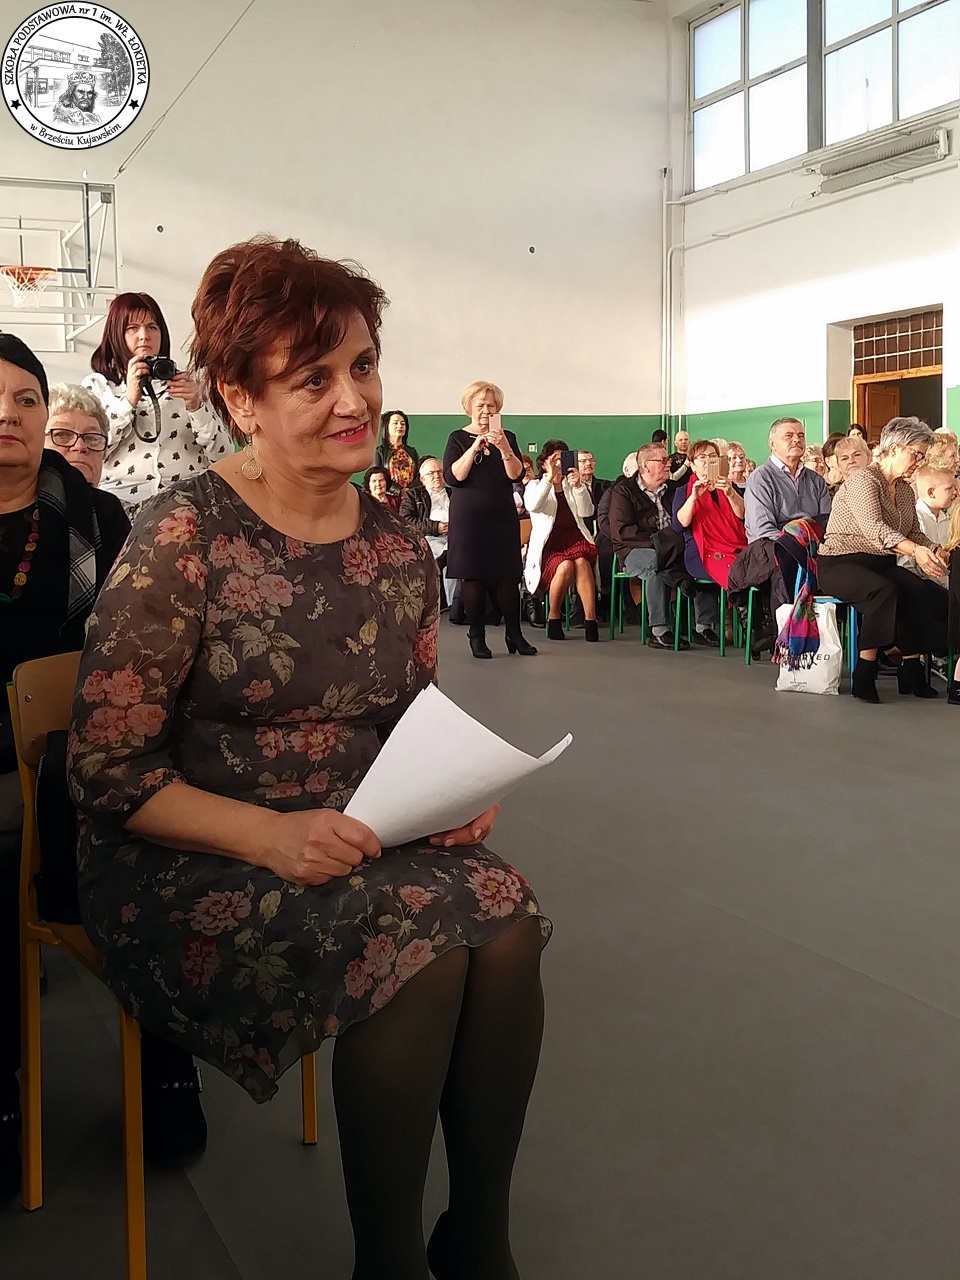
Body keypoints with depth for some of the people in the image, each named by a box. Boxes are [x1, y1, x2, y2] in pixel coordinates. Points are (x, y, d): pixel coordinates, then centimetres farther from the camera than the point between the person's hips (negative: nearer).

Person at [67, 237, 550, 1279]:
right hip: (189, 866, -5)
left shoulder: (397, 548, 5)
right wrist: (270, 837, -24)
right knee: (419, 945, -27)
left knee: (506, 919, -21)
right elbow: (106, 772, -13)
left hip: (355, 843, 6)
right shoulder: (183, 539, -13)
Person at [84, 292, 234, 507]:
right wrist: (130, 398, -7)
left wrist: (197, 407, -5)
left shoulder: (185, 382, 20)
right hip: (124, 496, -1)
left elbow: (223, 456, 11)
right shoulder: (96, 384, 17)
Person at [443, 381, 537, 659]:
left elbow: (516, 474, -3)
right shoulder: (458, 438, 5)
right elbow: (452, 477, -9)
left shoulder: (507, 438, 10)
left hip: (502, 517, 2)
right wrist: (474, 448, -19)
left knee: (507, 576, -2)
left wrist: (504, 448, -19)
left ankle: (514, 634, 5)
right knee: (473, 576, -2)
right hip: (468, 518, -2)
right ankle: (476, 637, 6)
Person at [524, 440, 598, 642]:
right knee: (565, 565, -33)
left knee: (581, 562, -32)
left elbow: (586, 512, 3)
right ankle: (553, 618, -16)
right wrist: (550, 478, -20)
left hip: (575, 540, 2)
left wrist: (578, 486, -10)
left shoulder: (573, 485, 21)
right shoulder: (535, 485, 13)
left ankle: (590, 620, -36)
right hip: (548, 544, -2)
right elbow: (532, 506, -12)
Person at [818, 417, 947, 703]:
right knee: (884, 591, -36)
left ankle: (911, 669, -16)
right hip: (841, 563, -7)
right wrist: (914, 550, -40)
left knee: (926, 593, -21)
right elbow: (873, 528, -26)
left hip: (881, 565, 7)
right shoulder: (862, 480, -11)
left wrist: (934, 552, -9)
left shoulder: (905, 491, 17)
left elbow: (914, 533, 14)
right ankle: (864, 674, -30)